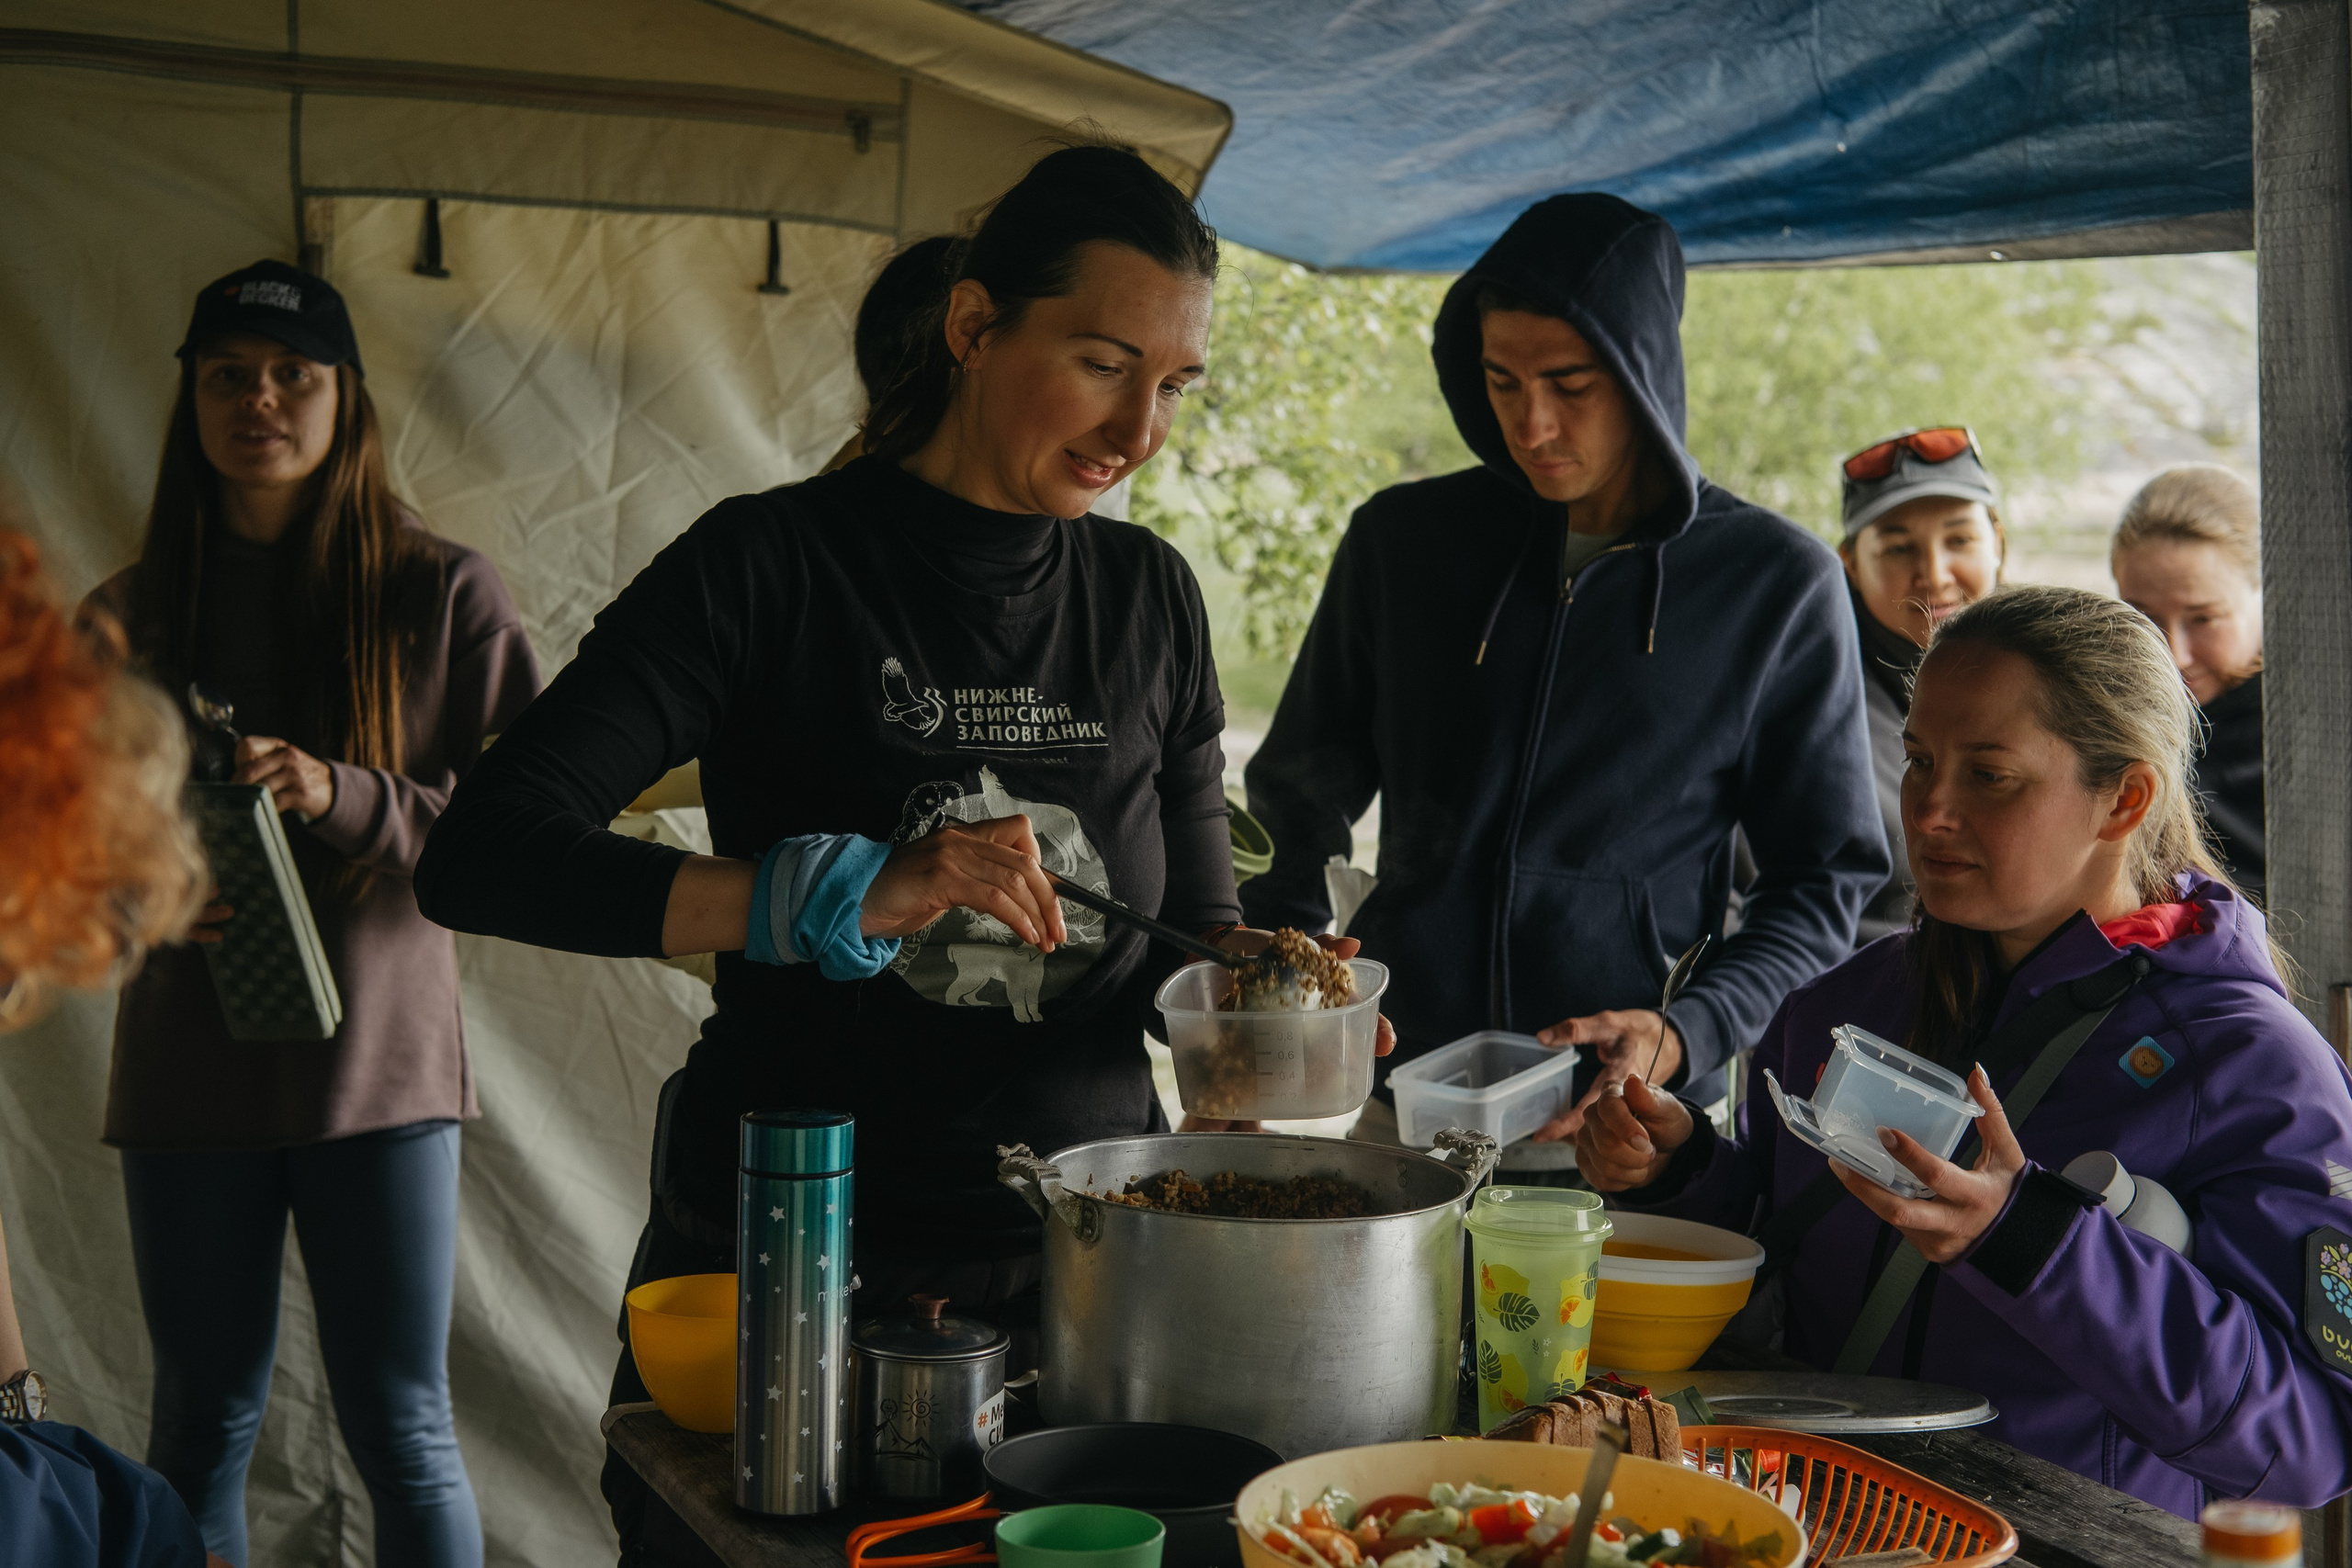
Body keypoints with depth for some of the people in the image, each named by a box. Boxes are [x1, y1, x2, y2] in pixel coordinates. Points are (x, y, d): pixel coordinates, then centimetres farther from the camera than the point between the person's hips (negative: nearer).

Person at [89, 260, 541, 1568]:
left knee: (401, 1431, 3)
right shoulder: (129, 615, 7)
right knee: (204, 1425, 13)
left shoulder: (444, 596, -2)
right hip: (189, 1068, 3)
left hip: (379, 1061, -2)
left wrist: (346, 801, -19)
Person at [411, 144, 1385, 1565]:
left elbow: (1188, 936, 11)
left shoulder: (1152, 598, 5)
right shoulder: (776, 565, -10)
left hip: (1083, 1258, 4)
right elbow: (481, 858, -18)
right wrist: (845, 894, -28)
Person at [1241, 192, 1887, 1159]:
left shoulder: (1777, 584, -2)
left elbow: (1827, 878, 2)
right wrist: (1283, 948, -5)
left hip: (1638, 1124, -2)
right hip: (1397, 1100, 2)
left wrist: (1688, 1033, -13)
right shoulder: (1401, 541, 5)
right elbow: (1302, 796, 14)